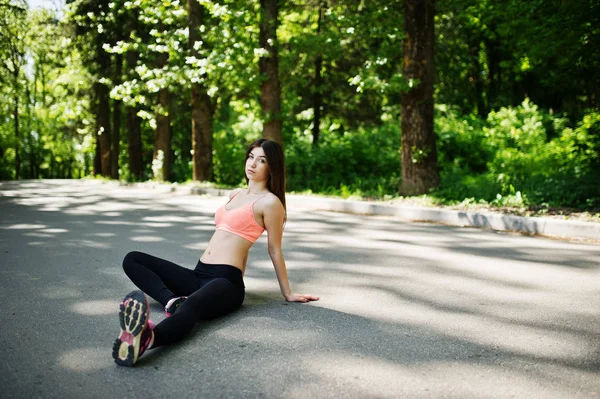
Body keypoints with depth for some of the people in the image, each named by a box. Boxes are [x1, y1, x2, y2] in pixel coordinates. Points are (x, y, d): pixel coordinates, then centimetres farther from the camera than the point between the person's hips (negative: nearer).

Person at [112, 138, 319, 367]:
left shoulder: (270, 202, -4)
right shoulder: (236, 194, 21)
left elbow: (275, 251, 1)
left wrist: (288, 294, 5)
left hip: (226, 281, -9)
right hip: (198, 275, 9)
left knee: (191, 306, -42)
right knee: (132, 260, -3)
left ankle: (146, 336, -74)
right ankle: (172, 301, -30)